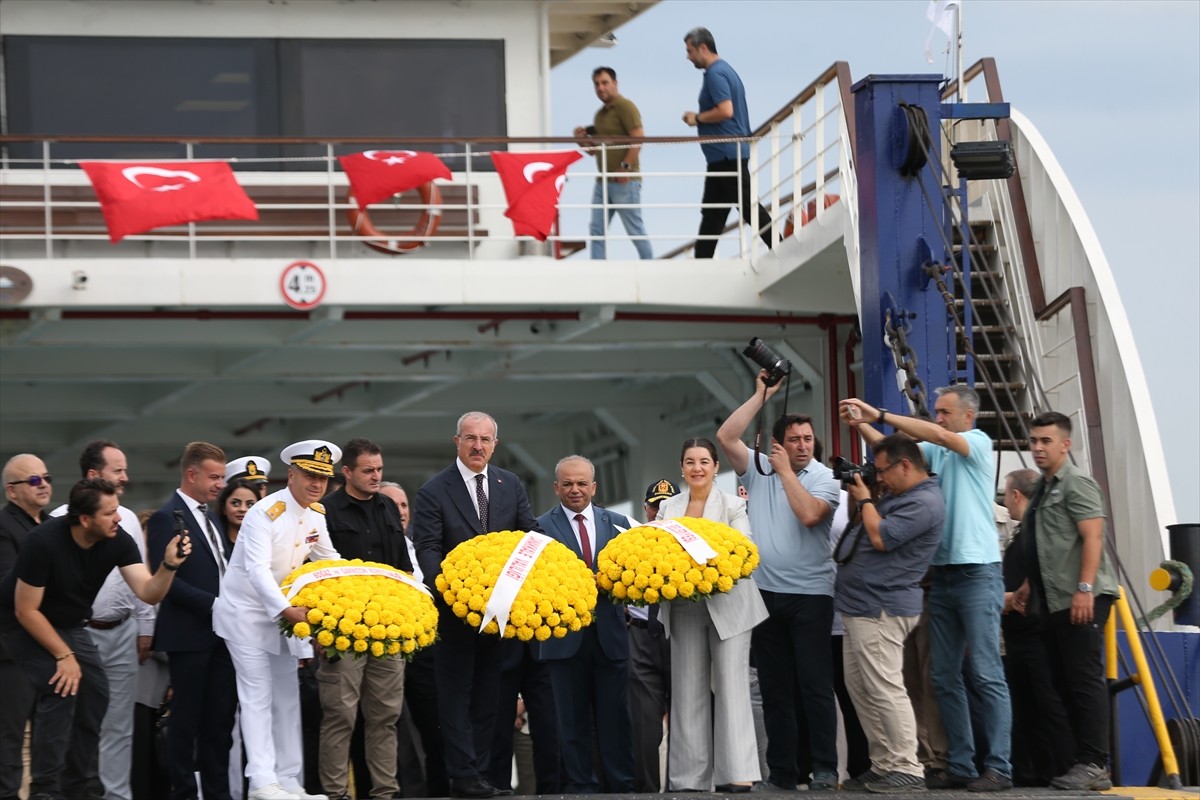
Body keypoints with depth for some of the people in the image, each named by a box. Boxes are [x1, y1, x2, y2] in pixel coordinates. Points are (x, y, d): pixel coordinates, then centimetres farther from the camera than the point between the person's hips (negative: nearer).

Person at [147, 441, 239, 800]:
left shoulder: (211, 517, 17)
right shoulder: (167, 518, -9)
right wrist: (213, 604, -18)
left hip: (220, 632, 7)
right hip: (189, 635, -7)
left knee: (220, 718, 8)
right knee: (187, 719, -1)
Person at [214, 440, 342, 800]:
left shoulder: (317, 513, 0)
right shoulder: (265, 513, -23)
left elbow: (328, 558, 12)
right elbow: (257, 570, -32)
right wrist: (288, 610, -44)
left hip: (284, 611, 8)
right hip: (247, 612, -8)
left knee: (287, 698, 9)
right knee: (258, 697, -10)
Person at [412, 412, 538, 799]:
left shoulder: (511, 486, 8)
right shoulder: (434, 491, -6)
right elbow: (427, 548, -13)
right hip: (456, 607, -4)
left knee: (489, 695, 9)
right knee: (457, 693, -1)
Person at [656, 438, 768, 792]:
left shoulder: (732, 506, 1)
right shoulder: (669, 507, 12)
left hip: (727, 603, -3)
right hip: (684, 607, 3)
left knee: (731, 685, -8)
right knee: (689, 688, 5)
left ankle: (738, 772, -11)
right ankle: (690, 775, 8)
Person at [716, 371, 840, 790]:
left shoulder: (823, 478, -2)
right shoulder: (758, 468, 8)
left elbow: (808, 514, -19)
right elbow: (725, 437, -3)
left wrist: (786, 471, -11)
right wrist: (761, 395, -3)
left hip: (810, 594, -4)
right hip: (765, 592, 4)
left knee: (816, 684, -6)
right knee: (774, 687, 8)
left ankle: (825, 768, -4)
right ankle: (781, 769, 12)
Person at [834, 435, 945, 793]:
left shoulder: (924, 503, -15)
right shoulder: (898, 495, 18)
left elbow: (881, 538, -21)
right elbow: (868, 524, 25)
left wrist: (865, 499, -7)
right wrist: (857, 495, 13)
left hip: (881, 610, -11)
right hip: (862, 604, 11)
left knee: (884, 690, -12)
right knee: (859, 687, 14)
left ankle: (907, 771, -10)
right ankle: (883, 764, 18)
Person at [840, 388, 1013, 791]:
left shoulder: (979, 443, -4)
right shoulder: (935, 451, 14)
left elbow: (936, 435, -19)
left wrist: (880, 415, -21)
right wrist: (861, 424, -13)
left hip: (978, 572, -7)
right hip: (943, 572, 7)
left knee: (987, 674, -8)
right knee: (945, 677, 6)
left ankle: (999, 767, -9)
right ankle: (961, 765, 10)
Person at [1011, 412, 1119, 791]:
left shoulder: (1076, 483, -7)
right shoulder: (1043, 489, 20)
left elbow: (1092, 537, -16)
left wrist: (1085, 589, -24)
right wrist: (1029, 586, 23)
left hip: (1081, 601, -10)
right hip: (1055, 602, 10)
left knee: (1085, 680, -11)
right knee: (1065, 684, 8)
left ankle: (1094, 766, -13)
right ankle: (1082, 761, 10)